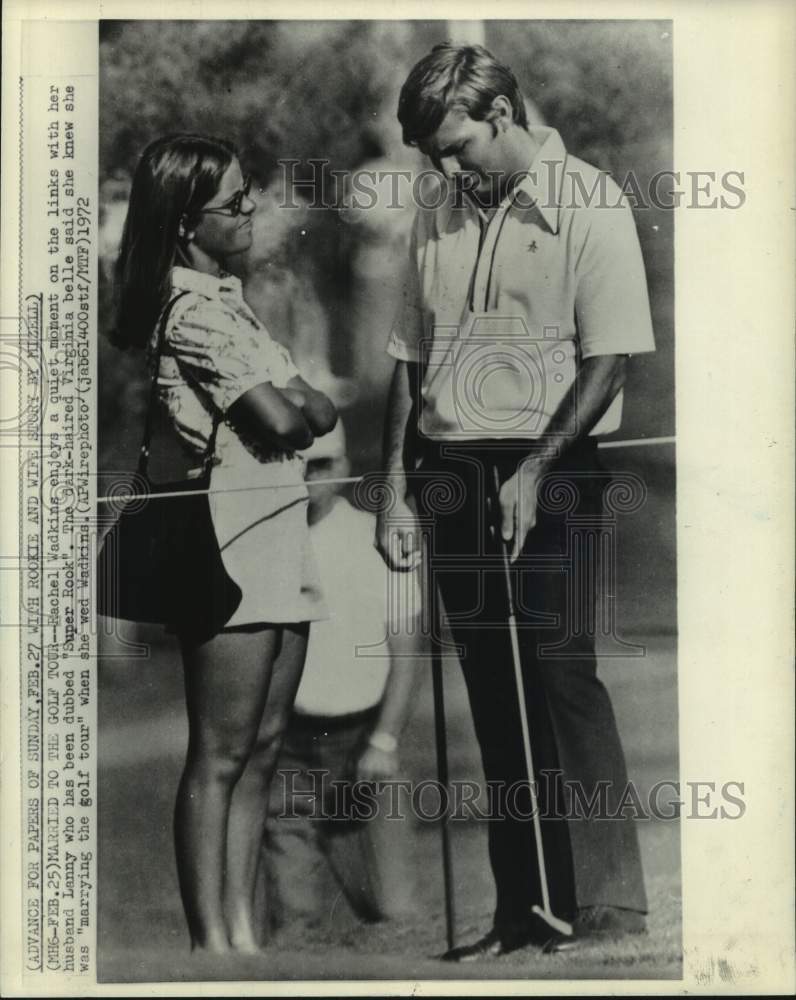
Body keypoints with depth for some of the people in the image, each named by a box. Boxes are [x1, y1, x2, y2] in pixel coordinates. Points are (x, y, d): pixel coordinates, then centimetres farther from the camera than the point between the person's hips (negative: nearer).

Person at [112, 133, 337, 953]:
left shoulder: (221, 297, 18)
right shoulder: (194, 311, -12)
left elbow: (307, 415, 17)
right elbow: (288, 420, -17)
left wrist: (297, 406, -4)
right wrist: (308, 405, 4)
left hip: (275, 536, 9)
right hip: (232, 540, -9)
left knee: (260, 750, 10)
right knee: (219, 757, -3)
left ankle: (242, 932, 17)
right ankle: (210, 944, 5)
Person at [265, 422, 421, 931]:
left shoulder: (377, 539, -1)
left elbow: (406, 650, 1)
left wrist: (384, 741, -6)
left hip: (360, 736, 0)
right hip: (288, 744, 0)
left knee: (393, 909, 1)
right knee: (296, 917, -5)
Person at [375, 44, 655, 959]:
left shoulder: (589, 204, -3)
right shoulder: (437, 220, 14)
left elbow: (608, 359, -9)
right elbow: (409, 361, 15)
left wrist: (533, 472, -16)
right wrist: (396, 492, 8)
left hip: (548, 471, -5)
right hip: (450, 472, 6)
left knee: (559, 673, -9)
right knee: (493, 697, 7)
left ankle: (610, 903, 2)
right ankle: (522, 914, 16)